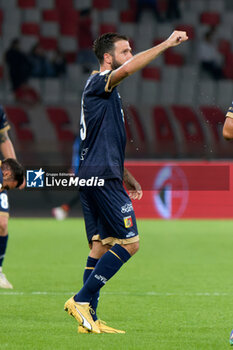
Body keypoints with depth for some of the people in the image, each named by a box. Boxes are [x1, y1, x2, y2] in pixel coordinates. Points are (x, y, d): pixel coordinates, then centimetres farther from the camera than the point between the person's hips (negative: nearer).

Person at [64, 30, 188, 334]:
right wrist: (166, 44, -24)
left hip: (93, 177, 10)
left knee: (100, 245, 8)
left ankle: (88, 319, 6)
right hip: (103, 176, -10)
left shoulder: (107, 92, 23)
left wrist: (126, 178, 29)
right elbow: (128, 69, -27)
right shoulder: (98, 82, -7)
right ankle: (82, 300, -11)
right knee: (129, 242, -10)